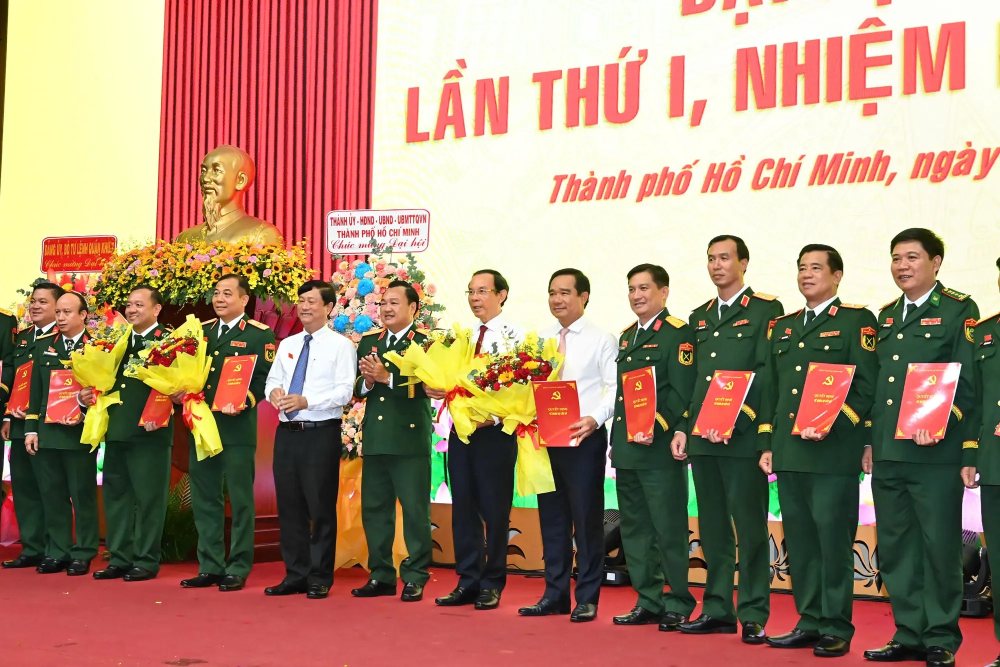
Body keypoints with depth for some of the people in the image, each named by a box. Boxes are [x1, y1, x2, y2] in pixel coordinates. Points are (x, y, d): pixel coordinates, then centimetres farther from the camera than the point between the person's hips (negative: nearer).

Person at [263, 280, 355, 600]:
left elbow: (344, 392, -11)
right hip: (287, 432, 6)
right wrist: (274, 392, -7)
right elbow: (272, 379, 17)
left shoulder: (340, 345, -3)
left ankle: (320, 579, 8)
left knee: (321, 507, -1)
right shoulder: (287, 345, 16)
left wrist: (306, 401, -21)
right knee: (289, 506, 9)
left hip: (321, 433, -6)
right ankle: (295, 575, 18)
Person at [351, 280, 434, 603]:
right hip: (375, 439, 6)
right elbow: (357, 389, 12)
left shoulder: (425, 344, -3)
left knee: (415, 511, -1)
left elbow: (424, 387, -15)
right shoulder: (368, 343, 15)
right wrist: (367, 382, -9)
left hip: (410, 440, -6)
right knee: (374, 509, 10)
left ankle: (415, 579, 7)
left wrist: (387, 378, -20)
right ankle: (381, 576, 20)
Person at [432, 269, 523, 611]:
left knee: (494, 510, 1)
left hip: (496, 432, -6)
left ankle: (492, 585, 12)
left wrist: (495, 417, -22)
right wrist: (436, 390, -4)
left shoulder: (515, 337, -5)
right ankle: (468, 581, 17)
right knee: (463, 508, 8)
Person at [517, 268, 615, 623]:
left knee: (586, 519, -1)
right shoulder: (540, 340, 14)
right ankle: (555, 594, 18)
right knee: (552, 518, 10)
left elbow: (615, 387, -8)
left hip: (584, 439, -5)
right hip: (544, 438, 5)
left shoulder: (600, 339, -1)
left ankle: (587, 598, 7)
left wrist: (595, 418, -23)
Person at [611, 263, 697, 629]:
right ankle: (648, 602, 19)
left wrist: (656, 427, -22)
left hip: (660, 448, -8)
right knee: (635, 529, 11)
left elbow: (681, 392, -13)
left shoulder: (678, 333, -6)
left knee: (669, 529, -3)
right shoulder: (626, 336, 18)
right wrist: (616, 439, 15)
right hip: (627, 448, 8)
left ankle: (679, 604, 6)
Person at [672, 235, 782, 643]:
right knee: (712, 528, 10)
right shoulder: (699, 317, 19)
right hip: (702, 439, 6)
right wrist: (682, 429, 10)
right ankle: (717, 610, 16)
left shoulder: (765, 310, -2)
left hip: (742, 438, -6)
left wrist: (734, 420, -17)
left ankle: (754, 616, 2)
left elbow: (768, 375, -10)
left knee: (750, 528, -3)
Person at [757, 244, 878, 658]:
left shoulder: (857, 321, 0)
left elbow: (867, 387, -7)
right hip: (788, 453, 6)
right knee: (799, 541, 8)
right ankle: (810, 623, 17)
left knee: (834, 540, -4)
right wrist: (767, 445, 13)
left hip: (833, 453, -6)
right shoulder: (783, 327, 19)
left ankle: (836, 629, 4)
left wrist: (833, 425, -17)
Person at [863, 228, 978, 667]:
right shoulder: (886, 316, 18)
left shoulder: (959, 310, -2)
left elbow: (968, 382, -8)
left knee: (939, 547, 0)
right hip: (887, 454, 7)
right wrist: (870, 440, 13)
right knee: (895, 548, 10)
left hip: (935, 453, -6)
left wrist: (942, 425, -19)